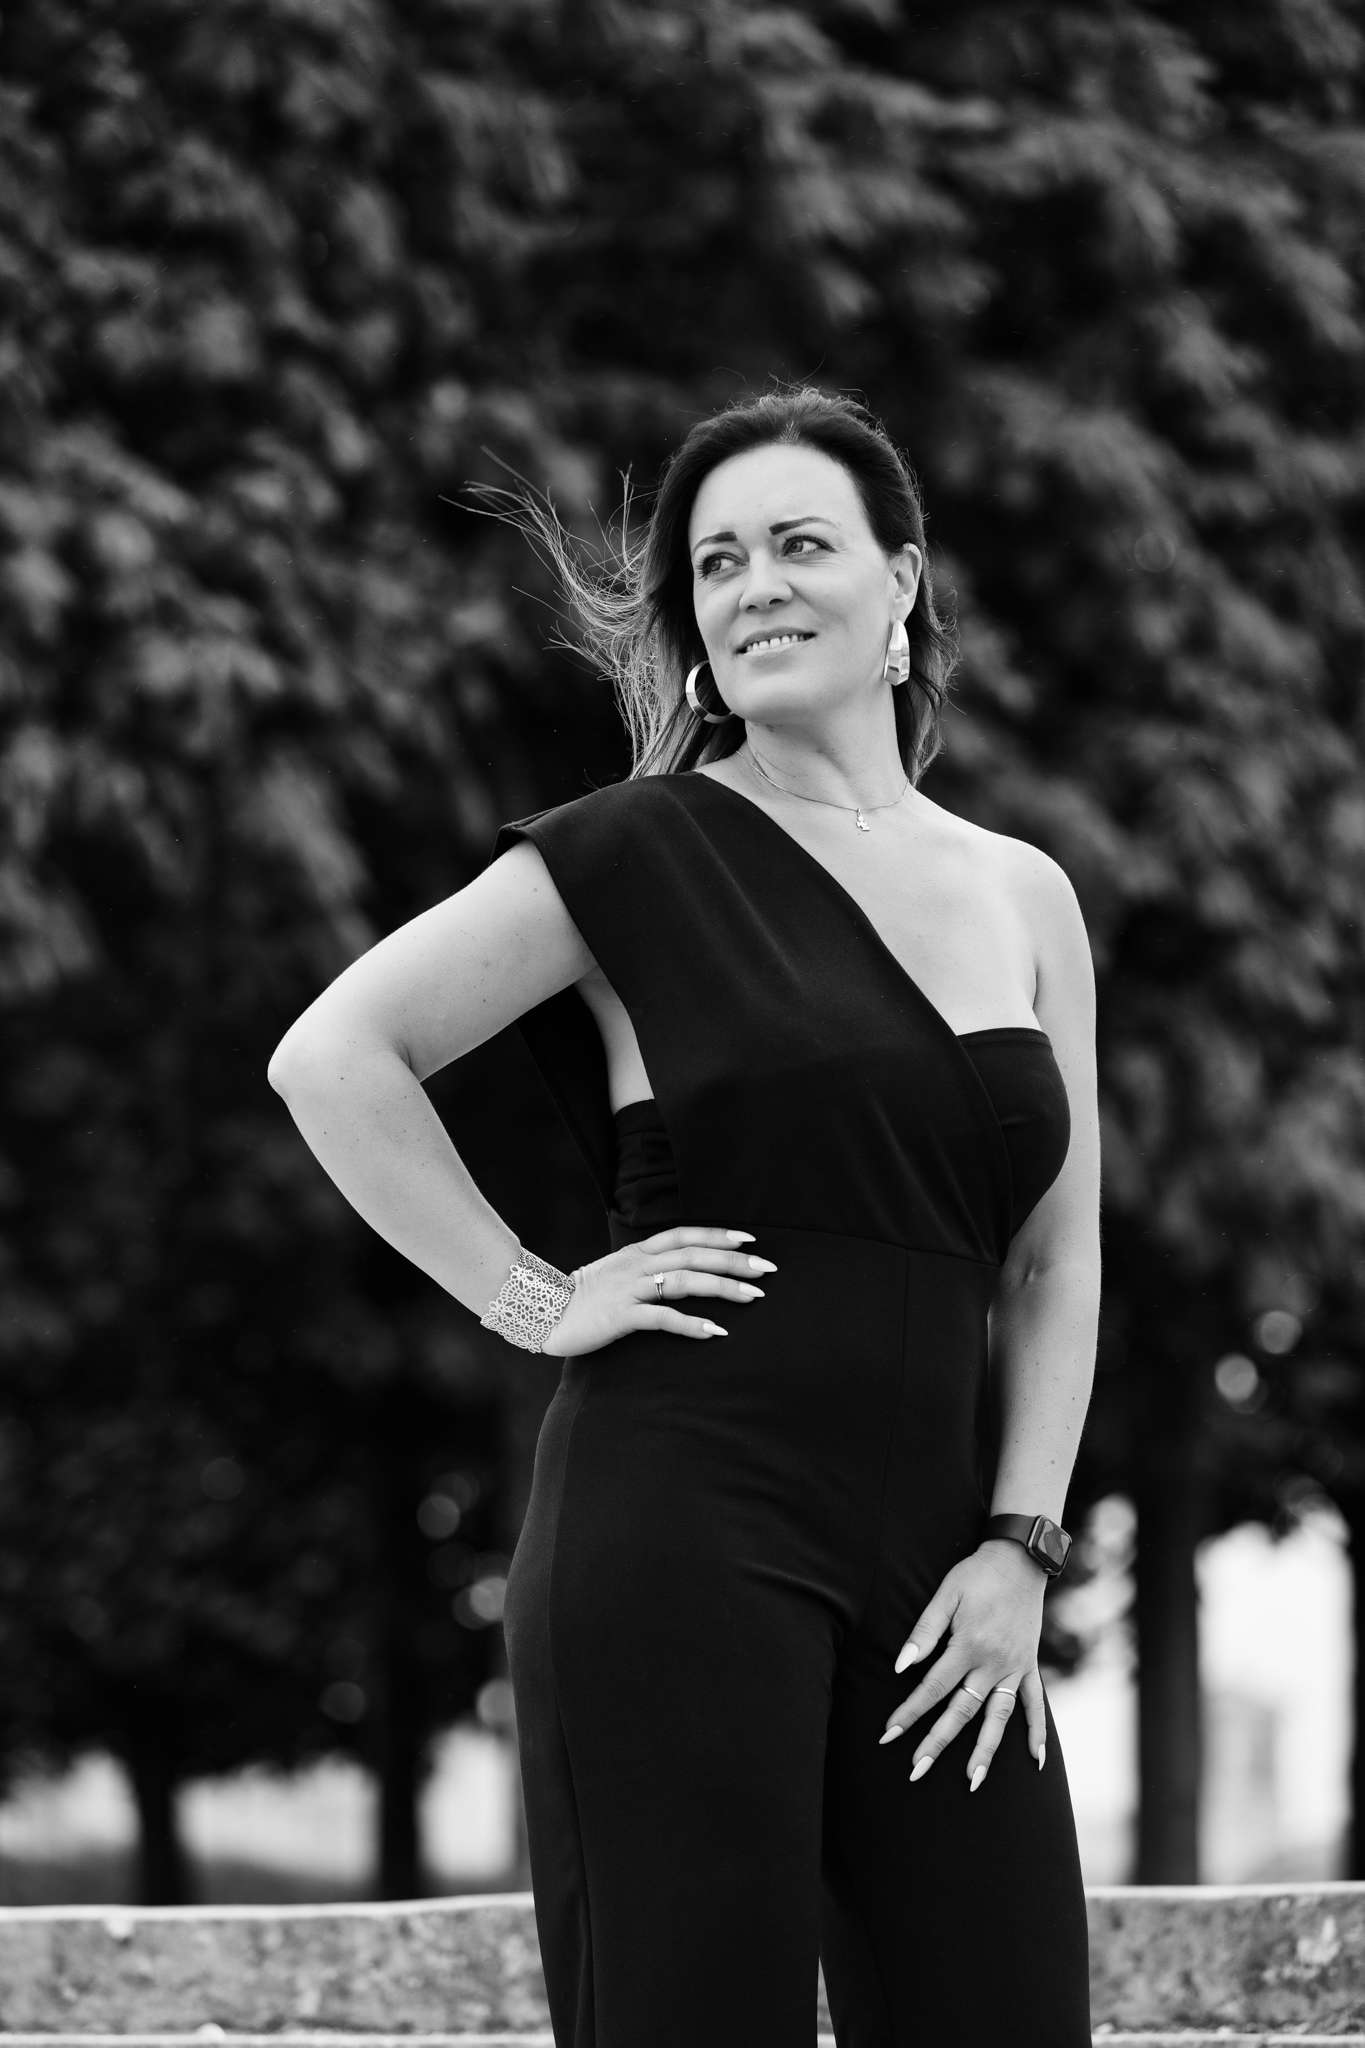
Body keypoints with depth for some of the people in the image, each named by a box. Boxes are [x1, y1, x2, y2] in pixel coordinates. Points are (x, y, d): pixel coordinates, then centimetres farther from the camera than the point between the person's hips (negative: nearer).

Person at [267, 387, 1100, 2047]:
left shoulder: (1026, 899, 15)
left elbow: (1055, 1263, 14)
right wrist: (533, 1301, -6)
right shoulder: (644, 853, 1)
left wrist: (1019, 1549, 2)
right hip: (685, 1522, -5)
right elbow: (333, 1055, -4)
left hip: (935, 1571, 5)